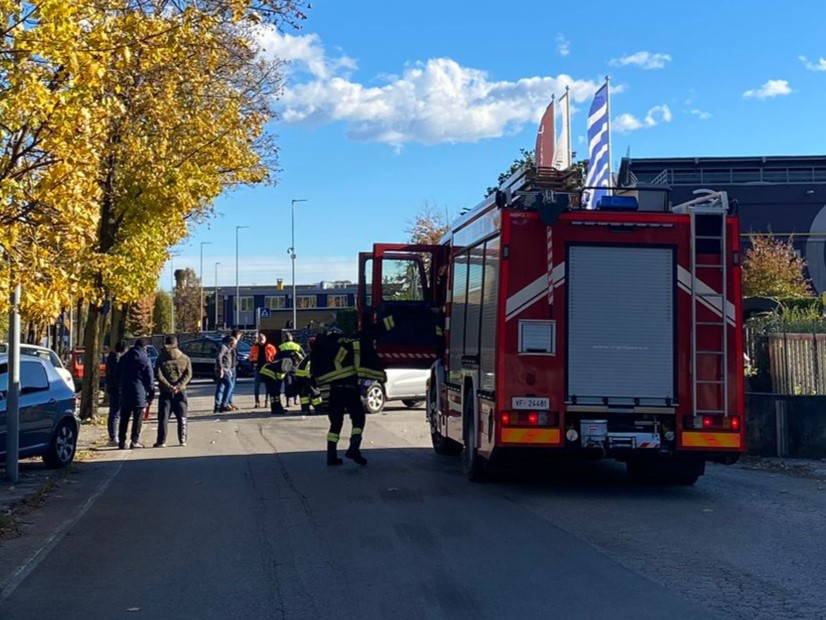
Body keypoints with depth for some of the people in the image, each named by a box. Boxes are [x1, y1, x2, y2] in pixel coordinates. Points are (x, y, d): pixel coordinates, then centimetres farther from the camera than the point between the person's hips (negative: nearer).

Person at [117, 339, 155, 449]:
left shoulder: (123, 358, 11)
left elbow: (118, 376, 17)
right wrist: (151, 395, 1)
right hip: (139, 394, -5)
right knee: (137, 419, 1)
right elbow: (150, 379, -6)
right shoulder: (145, 360, -6)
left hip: (125, 394, 5)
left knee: (124, 418, 9)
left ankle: (121, 441, 9)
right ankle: (134, 441, -1)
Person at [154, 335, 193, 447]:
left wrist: (168, 386, -13)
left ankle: (161, 441, -1)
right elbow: (188, 374, -5)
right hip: (180, 392, 1)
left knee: (163, 417, 2)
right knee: (182, 417, 9)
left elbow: (158, 375, -10)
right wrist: (179, 386, -11)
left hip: (165, 392, -1)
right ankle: (182, 440, 6)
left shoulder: (161, 358, -1)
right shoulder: (185, 358, 4)